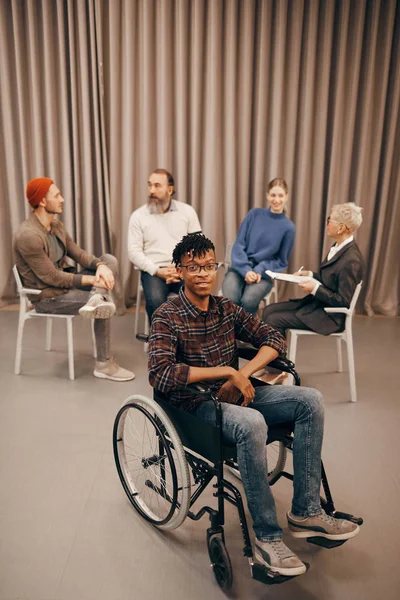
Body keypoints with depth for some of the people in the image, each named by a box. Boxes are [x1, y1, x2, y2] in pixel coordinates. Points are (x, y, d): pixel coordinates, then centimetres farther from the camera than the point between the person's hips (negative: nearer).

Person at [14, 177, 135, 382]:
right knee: (103, 307, -19)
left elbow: (78, 253, 3)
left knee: (110, 260, -3)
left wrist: (100, 266, -19)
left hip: (63, 284, 9)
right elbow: (52, 277, -25)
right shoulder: (28, 236, -25)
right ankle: (104, 365, -6)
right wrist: (92, 280, -23)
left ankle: (98, 297, -31)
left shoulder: (55, 224, 5)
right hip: (47, 297, -9)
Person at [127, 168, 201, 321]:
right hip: (153, 271, -1)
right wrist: (158, 271, -12)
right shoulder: (138, 216, 7)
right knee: (155, 300, -32)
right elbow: (134, 251, 1)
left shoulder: (187, 211, 9)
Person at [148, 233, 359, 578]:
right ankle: (267, 538, -18)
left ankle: (305, 513, -3)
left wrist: (243, 374, -13)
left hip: (234, 395, 6)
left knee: (310, 400, -11)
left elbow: (274, 339, 6)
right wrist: (227, 371, -26)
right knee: (251, 423, -36)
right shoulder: (168, 317, -12)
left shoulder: (227, 309, 5)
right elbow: (159, 374, -27)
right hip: (196, 406, -6)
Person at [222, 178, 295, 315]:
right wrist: (246, 270, -14)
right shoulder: (255, 214, 5)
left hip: (263, 274, -1)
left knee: (249, 300, -32)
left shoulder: (288, 227, 1)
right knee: (229, 300, -30)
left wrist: (259, 271, -11)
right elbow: (239, 245, 2)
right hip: (240, 268, 1)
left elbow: (282, 261, 7)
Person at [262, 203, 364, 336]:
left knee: (274, 319, -14)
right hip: (317, 302, 9)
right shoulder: (339, 247, 4)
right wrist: (310, 275, 3)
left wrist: (315, 288, -20)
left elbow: (343, 301, -22)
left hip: (329, 316, -9)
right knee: (269, 311, 4)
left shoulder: (351, 260, -25)